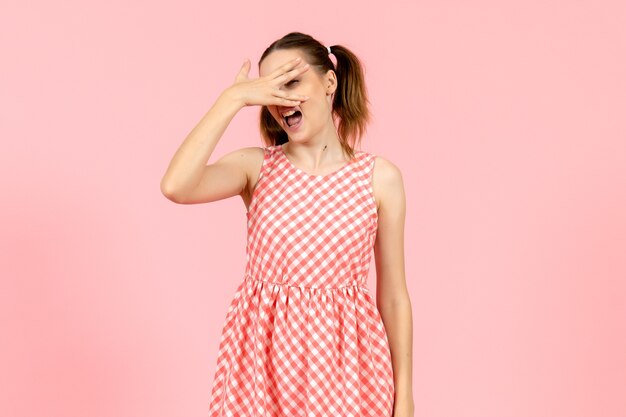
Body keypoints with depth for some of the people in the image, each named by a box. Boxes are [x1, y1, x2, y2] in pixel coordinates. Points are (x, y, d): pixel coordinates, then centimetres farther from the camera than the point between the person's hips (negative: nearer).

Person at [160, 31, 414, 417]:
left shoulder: (380, 177, -3)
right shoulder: (254, 166, -1)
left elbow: (393, 296, 1)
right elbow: (175, 186, -22)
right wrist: (233, 98, -17)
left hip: (344, 359, 0)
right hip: (261, 356, 1)